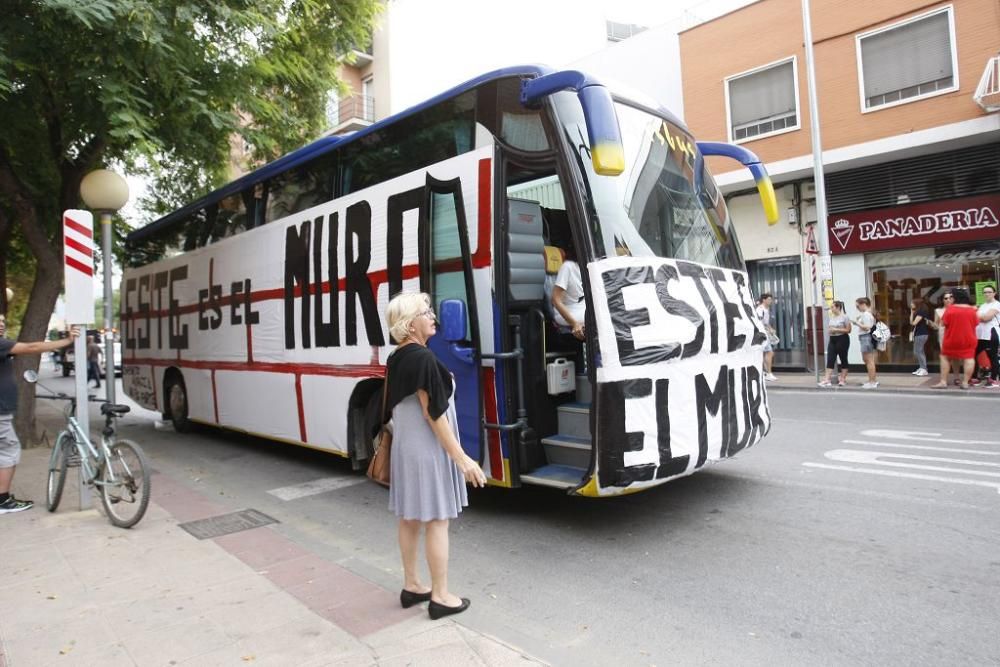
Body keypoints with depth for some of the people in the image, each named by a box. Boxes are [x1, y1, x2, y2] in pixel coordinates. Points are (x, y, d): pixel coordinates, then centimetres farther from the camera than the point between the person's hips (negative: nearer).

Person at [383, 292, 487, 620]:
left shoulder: (396, 359, 7)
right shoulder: (423, 358, -20)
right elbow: (433, 413, -22)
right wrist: (462, 458, -19)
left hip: (403, 447, 9)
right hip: (428, 449, -9)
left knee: (409, 518, 16)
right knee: (436, 521, 2)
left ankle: (411, 586, 29)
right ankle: (440, 597, 12)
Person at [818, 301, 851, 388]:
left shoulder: (844, 317, -8)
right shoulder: (831, 317, 12)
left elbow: (848, 330, -11)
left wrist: (836, 330, -18)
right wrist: (830, 330, 1)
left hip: (842, 339, -6)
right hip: (832, 340, 6)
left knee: (843, 359, 5)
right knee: (830, 360, -2)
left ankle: (843, 379, 13)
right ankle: (827, 380, -8)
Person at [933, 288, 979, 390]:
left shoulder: (950, 309, -11)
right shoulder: (971, 309, -2)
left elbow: (943, 323, -7)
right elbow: (976, 322, 10)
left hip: (951, 339, -2)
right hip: (968, 340, 2)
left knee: (945, 358, 10)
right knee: (968, 359, 4)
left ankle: (943, 382, 5)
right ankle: (965, 382, -1)